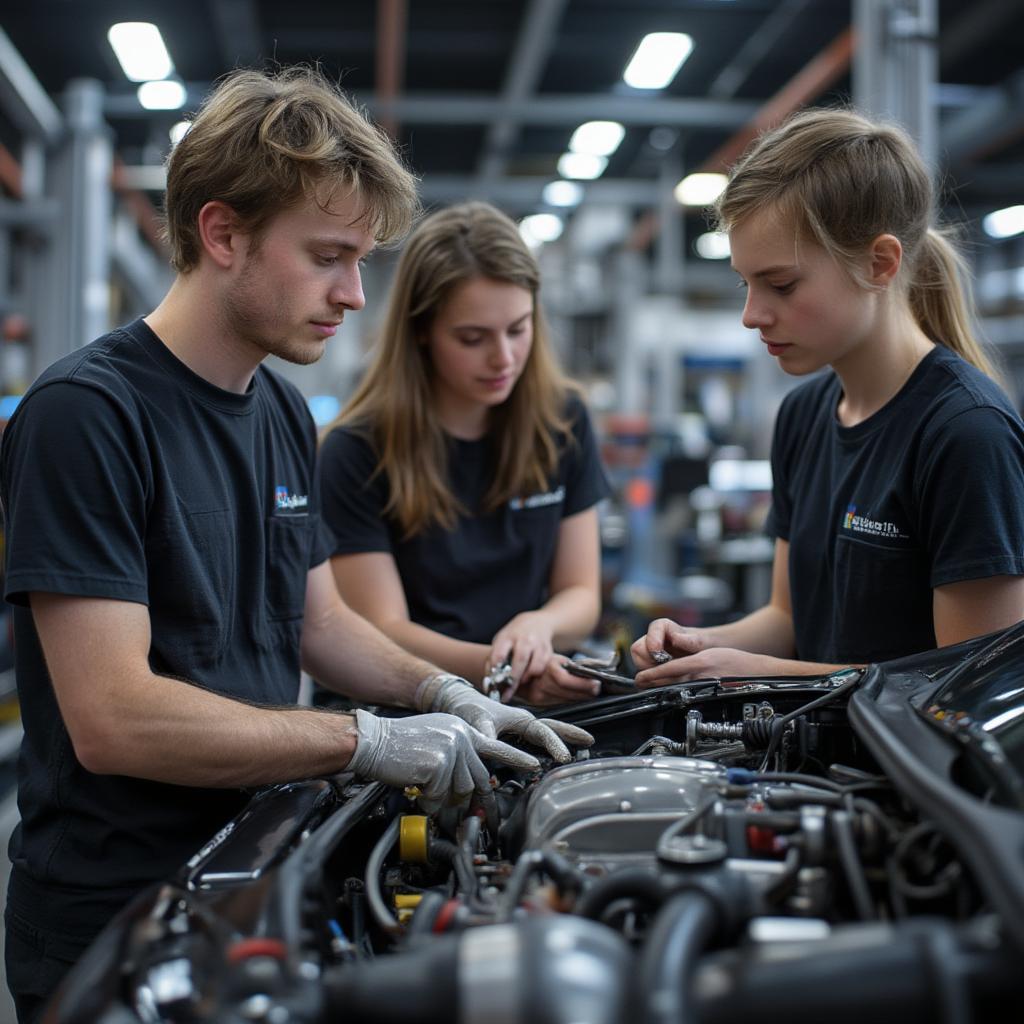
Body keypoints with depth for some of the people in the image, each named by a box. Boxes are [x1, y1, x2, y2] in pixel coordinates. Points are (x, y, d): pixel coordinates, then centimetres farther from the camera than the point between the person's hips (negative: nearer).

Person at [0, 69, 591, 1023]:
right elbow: (113, 719, -25)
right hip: (113, 932, -7)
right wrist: (368, 741, -21)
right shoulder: (86, 413, -20)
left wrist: (444, 696, 0)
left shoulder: (284, 413, 7)